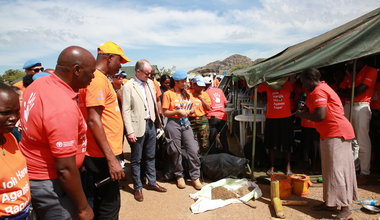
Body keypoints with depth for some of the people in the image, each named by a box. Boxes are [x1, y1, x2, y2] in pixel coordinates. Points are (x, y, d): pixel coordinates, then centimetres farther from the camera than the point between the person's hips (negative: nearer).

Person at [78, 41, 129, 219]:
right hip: (104, 156, -10)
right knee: (110, 206, 1)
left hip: (105, 154, 10)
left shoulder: (99, 78, 15)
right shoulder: (98, 79, -15)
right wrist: (111, 158, -24)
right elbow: (93, 120, -23)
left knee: (101, 202, 21)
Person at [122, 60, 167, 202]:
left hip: (151, 124, 6)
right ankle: (138, 188, 22)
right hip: (138, 126, -6)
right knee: (136, 159, 8)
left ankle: (152, 183, 33)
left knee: (150, 156, 17)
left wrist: (157, 120, 8)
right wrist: (130, 132, -17)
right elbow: (126, 111, -13)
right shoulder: (128, 86, -11)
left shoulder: (150, 83, 9)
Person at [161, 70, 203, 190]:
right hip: (173, 123, -4)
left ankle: (195, 177, 7)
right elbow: (165, 112, -5)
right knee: (176, 151, 2)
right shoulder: (168, 94, -2)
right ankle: (179, 176, 21)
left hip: (185, 123, 5)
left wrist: (189, 111, 0)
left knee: (193, 150, -4)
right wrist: (177, 111, -16)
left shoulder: (185, 93, 15)